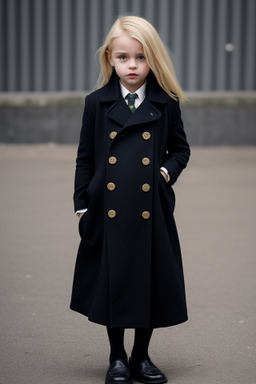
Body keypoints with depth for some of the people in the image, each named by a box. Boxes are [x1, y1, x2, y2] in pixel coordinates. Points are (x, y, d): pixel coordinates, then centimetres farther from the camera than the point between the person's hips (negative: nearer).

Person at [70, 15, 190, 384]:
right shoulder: (97, 103, 3)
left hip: (152, 212, 0)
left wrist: (168, 171, -6)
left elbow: (181, 148, 14)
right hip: (109, 211, 0)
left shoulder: (166, 104, 3)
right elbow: (85, 157, 6)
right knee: (112, 281, 5)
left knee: (150, 281, 5)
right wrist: (82, 205, 2)